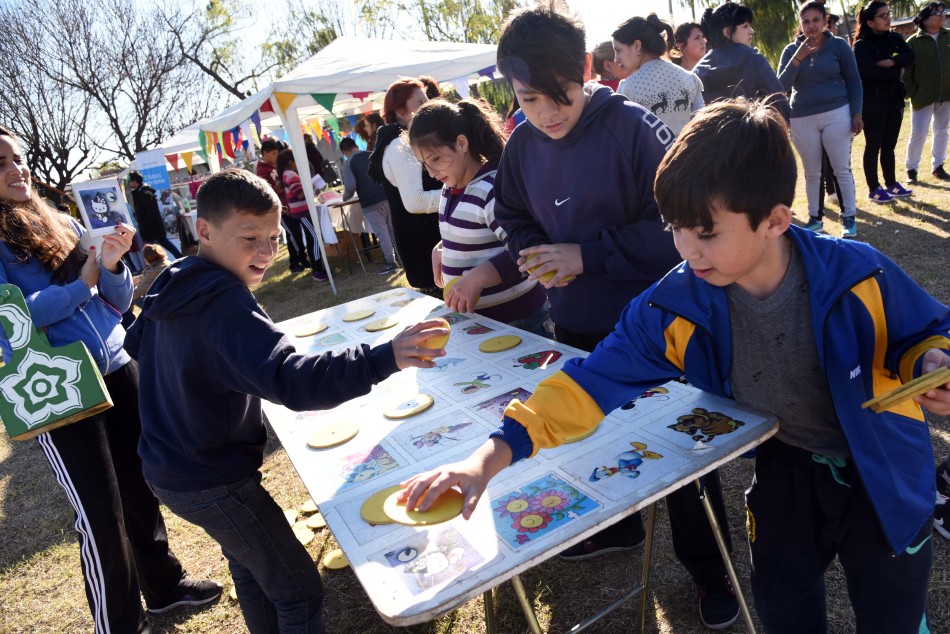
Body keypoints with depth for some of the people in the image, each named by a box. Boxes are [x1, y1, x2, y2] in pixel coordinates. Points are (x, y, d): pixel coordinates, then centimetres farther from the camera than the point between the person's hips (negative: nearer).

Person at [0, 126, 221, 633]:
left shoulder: (63, 225, 10)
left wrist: (111, 264, -9)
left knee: (141, 486, 16)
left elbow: (117, 301, 9)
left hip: (118, 369, 5)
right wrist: (82, 282, -12)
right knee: (100, 511, 4)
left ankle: (164, 583, 37)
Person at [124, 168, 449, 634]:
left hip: (167, 468, 10)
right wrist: (384, 359, -55)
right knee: (299, 590, 3)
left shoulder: (172, 286, 0)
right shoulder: (223, 305, -29)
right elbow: (290, 380, -45)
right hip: (211, 484, -10)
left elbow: (137, 342, 19)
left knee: (249, 562, 28)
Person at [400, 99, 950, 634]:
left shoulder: (856, 275, -26)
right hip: (786, 470, 1)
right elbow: (591, 382, -25)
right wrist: (493, 455, -35)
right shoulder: (674, 310, -24)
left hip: (880, 470, 0)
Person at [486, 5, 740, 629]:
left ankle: (709, 567, 34)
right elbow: (513, 218, 12)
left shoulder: (632, 125, -18)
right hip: (576, 325, 6)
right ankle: (616, 526, 50)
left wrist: (587, 255, -23)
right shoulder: (522, 146, -2)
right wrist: (535, 255, -9)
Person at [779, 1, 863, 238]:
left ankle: (849, 218, 9)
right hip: (802, 120, 2)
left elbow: (853, 81, 3)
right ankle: (815, 218, 20)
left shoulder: (839, 45, 0)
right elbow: (782, 86, -5)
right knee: (811, 172, 9)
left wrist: (856, 113, -6)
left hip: (837, 114, -2)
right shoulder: (791, 50, 4)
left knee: (842, 169, 0)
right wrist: (798, 58, -16)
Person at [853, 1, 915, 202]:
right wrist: (895, 72, -11)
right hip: (873, 104, -6)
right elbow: (868, 71, -23)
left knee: (889, 146, 12)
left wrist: (891, 61, -21)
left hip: (894, 100, 6)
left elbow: (910, 57, -5)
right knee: (873, 147, 1)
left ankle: (891, 184, 22)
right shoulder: (861, 45, -9)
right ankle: (874, 189, 10)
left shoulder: (895, 38, 10)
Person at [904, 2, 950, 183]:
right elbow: (906, 70, -6)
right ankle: (911, 168, 12)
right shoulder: (914, 41, -7)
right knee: (918, 134, -3)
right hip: (923, 96, -4)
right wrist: (912, 93, -11)